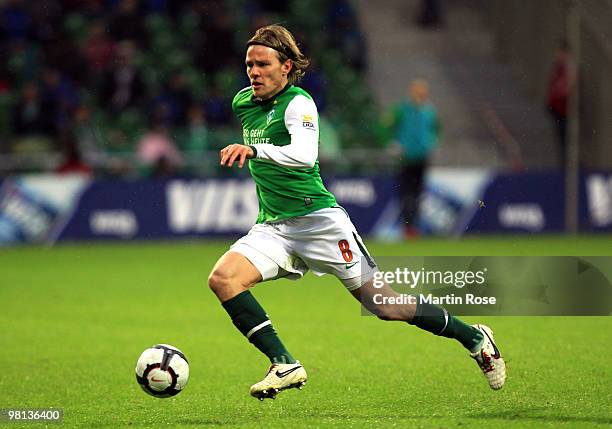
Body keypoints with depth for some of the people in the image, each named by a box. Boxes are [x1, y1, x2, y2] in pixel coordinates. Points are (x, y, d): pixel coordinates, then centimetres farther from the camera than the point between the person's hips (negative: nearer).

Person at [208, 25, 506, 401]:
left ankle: (474, 338, 16)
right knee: (222, 278, -20)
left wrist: (255, 150, -45)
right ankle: (285, 366, -18)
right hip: (272, 228, 7)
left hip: (318, 219, -7)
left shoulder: (298, 103, -14)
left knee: (385, 307, -5)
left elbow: (305, 155, -33)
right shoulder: (243, 103, 9)